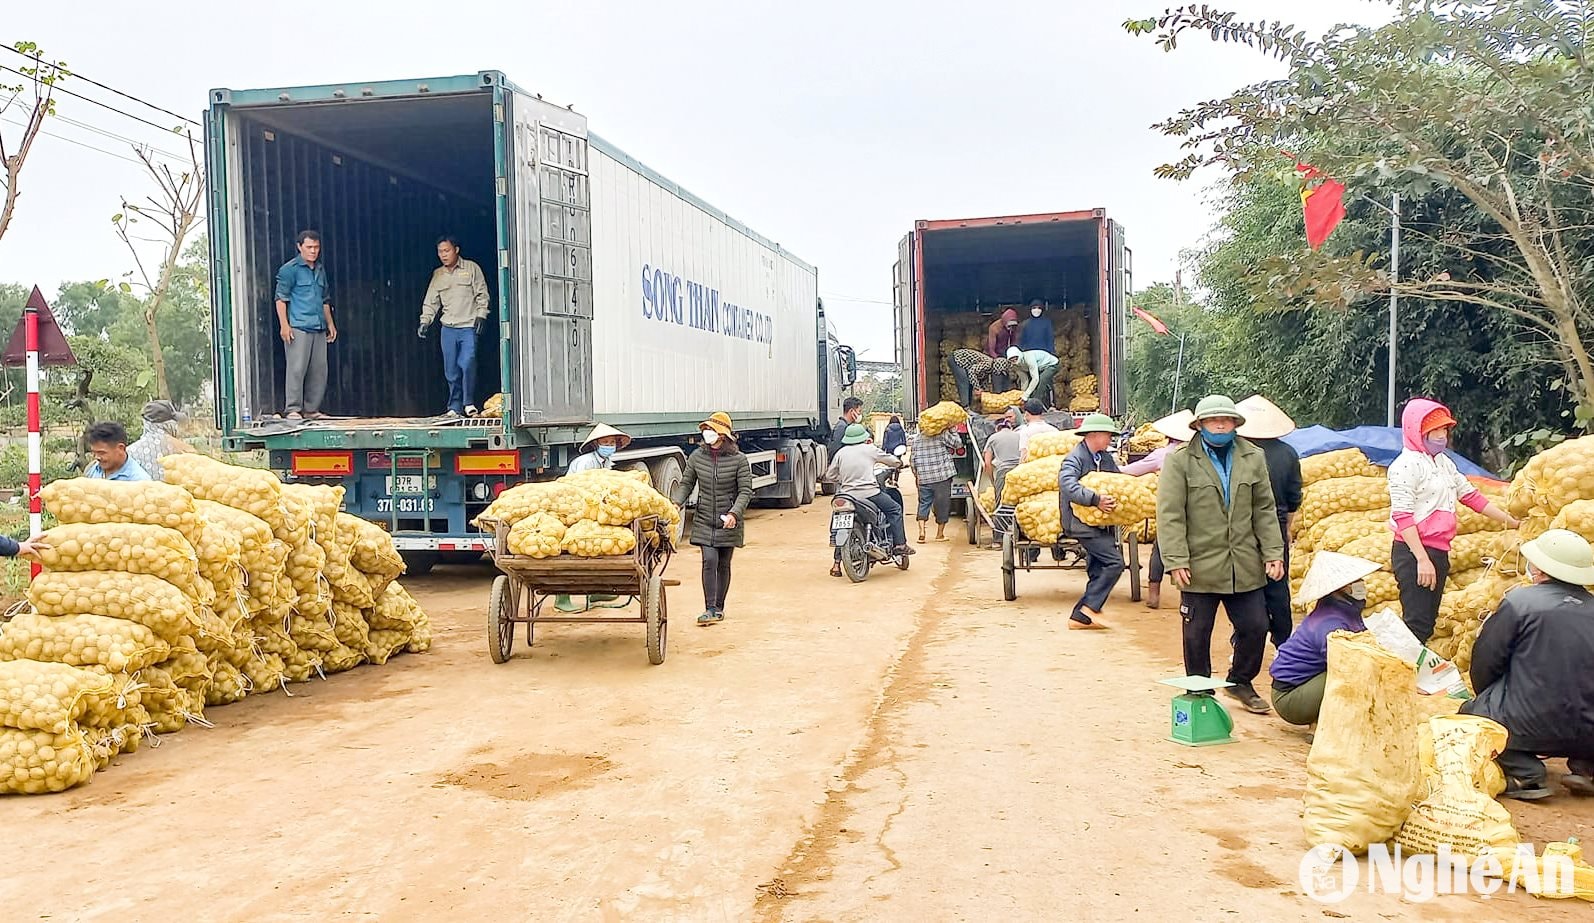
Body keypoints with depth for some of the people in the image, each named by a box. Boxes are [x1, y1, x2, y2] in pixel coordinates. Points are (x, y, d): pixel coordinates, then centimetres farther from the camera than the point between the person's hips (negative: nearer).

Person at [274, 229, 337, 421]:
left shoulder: (321, 270, 19)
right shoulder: (290, 269, -2)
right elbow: (281, 298, -6)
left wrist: (330, 323, 22)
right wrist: (284, 325, -13)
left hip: (319, 328, 7)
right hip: (298, 327, -7)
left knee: (319, 370, 6)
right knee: (297, 368, -8)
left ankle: (311, 409, 14)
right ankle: (294, 410, -5)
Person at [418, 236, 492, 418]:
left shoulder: (471, 268, 4)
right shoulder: (437, 275, 14)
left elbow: (482, 294, 3)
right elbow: (430, 302, 16)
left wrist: (480, 315, -8)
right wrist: (425, 321, 4)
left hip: (469, 327, -4)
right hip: (448, 328, 4)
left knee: (467, 364, -17)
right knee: (451, 371, 3)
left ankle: (469, 403, -5)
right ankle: (455, 407, 10)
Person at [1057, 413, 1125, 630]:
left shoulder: (1105, 458, 12)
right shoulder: (1075, 459, -14)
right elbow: (1068, 485, -29)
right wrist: (1095, 499, -35)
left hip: (1101, 522, 9)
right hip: (1082, 522, -9)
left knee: (1097, 573, 9)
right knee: (1114, 562, -16)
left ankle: (1080, 616, 14)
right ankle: (1090, 607, -9)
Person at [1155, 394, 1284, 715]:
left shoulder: (1253, 458, 9)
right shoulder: (1180, 461, -5)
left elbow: (1264, 510, 11)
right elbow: (1170, 515, -8)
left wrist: (1273, 552, 4)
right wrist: (1176, 561, -15)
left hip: (1245, 566, 4)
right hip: (1200, 565, -3)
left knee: (1255, 627, 7)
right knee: (1197, 634, 6)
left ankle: (1240, 682, 30)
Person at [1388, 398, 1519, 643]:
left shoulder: (1444, 462, 16)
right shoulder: (1406, 465, -11)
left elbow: (1471, 495, 21)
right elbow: (1402, 516, -17)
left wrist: (1510, 521, 20)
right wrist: (1422, 559, -21)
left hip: (1438, 552, 9)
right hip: (1414, 552, -9)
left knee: (1428, 623, 11)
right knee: (1417, 623, -12)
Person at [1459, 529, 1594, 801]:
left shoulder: (1520, 601, -8)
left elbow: (1485, 662, -2)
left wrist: (1484, 696, 19)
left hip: (1535, 729, -5)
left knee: (1470, 712, 18)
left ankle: (1525, 772, -4)